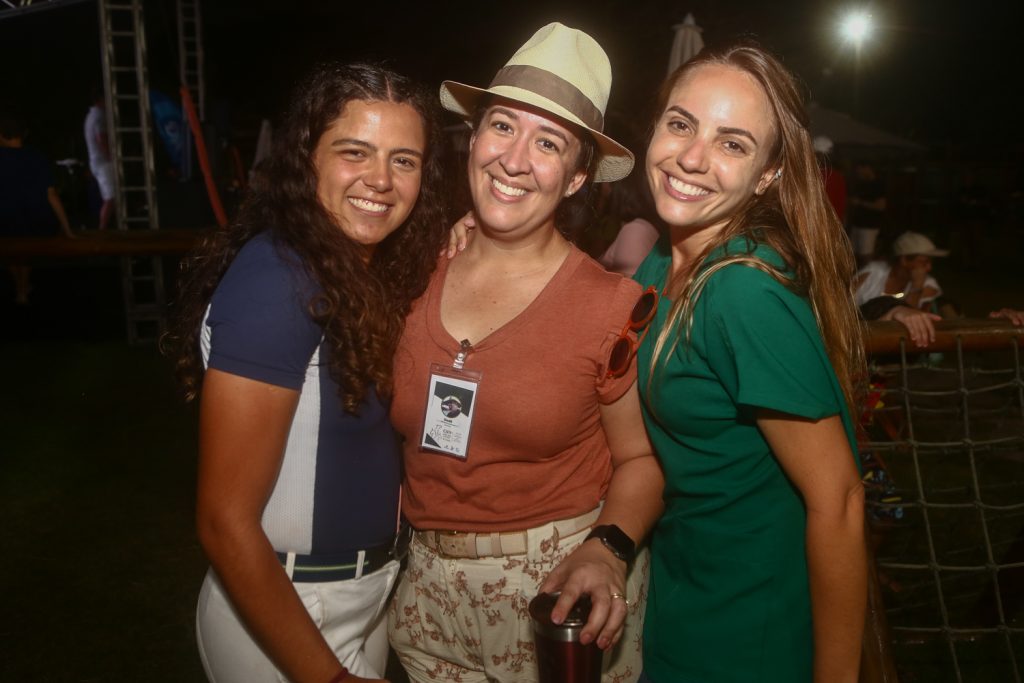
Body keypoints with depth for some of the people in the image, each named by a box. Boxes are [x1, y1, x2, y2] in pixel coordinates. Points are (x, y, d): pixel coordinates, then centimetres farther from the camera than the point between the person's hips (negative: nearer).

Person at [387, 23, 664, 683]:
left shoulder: (614, 307, -15)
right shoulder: (418, 277, -5)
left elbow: (642, 459, -4)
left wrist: (608, 550, -20)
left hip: (559, 599, -3)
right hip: (430, 596, 4)